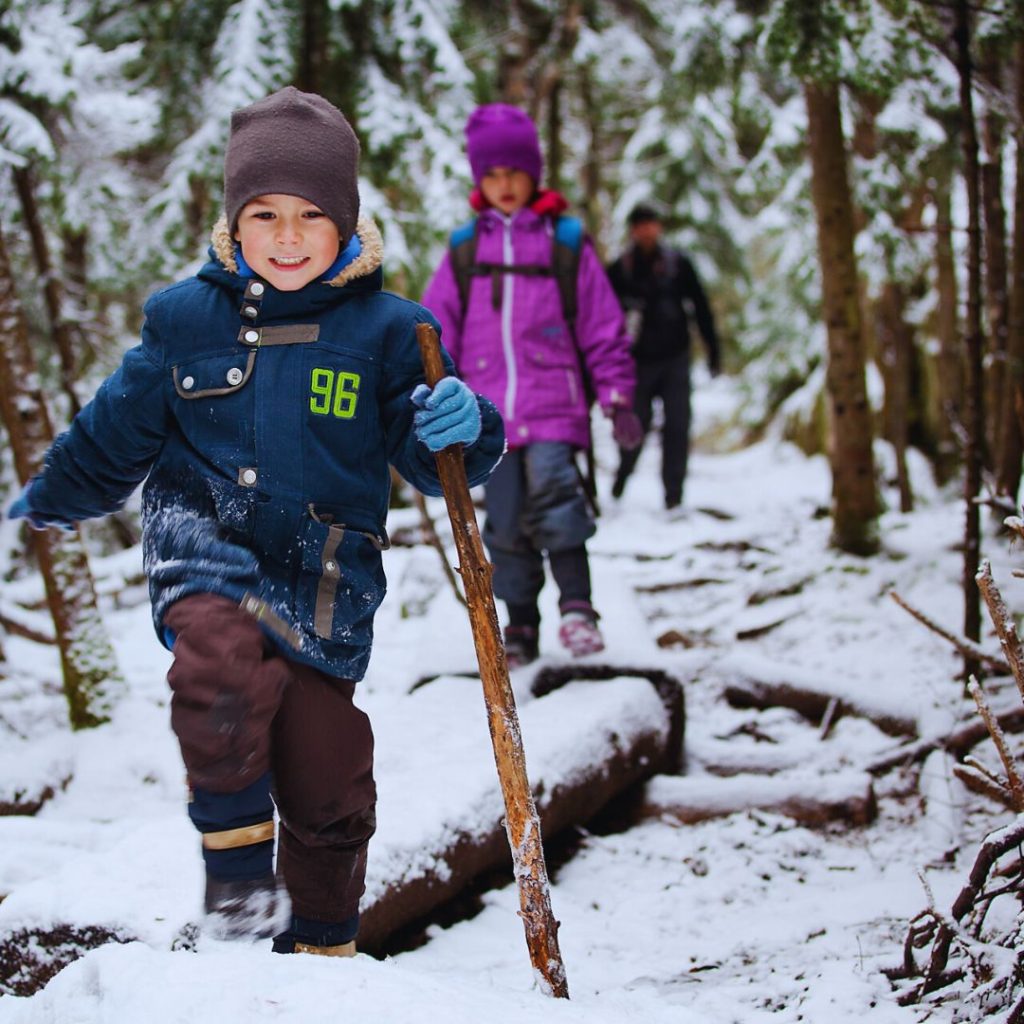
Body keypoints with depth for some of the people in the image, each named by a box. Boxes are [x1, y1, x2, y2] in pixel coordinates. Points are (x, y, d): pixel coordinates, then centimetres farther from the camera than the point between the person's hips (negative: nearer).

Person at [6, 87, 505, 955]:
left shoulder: (386, 330, -3)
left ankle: (319, 948, 30)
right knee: (221, 656, -34)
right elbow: (118, 432, 17)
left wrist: (462, 428, -26)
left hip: (324, 583, 1)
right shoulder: (185, 317, 1)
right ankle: (236, 853, -13)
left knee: (327, 784, 7)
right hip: (206, 550, 0)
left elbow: (433, 462, -3)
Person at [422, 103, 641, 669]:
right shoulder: (464, 251, 10)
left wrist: (618, 399, 5)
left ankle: (577, 607, -15)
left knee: (551, 488, -24)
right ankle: (520, 626, 17)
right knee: (505, 520, 5)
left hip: (553, 407, -2)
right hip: (490, 409, 2)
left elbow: (604, 328, 8)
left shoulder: (566, 245, 5)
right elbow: (434, 332, 11)